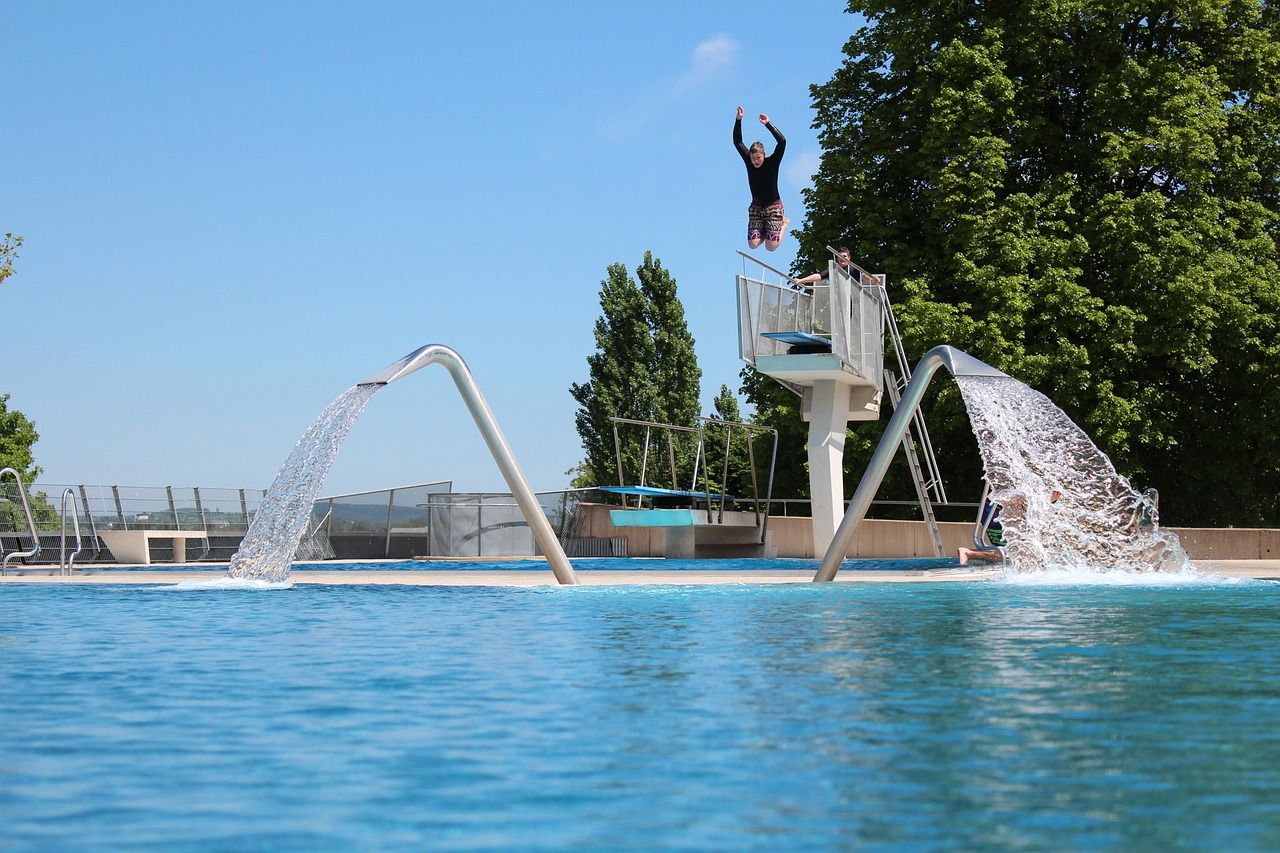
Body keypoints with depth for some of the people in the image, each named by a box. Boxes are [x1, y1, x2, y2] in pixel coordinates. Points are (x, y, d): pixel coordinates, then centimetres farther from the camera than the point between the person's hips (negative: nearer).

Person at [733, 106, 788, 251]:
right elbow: (737, 142, -5)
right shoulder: (749, 162, -5)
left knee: (771, 247, -10)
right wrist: (738, 120, -16)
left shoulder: (772, 163, -14)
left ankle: (783, 223, 20)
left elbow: (782, 141, -26)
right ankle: (765, 230, 23)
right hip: (756, 206, 3)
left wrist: (768, 124, -30)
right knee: (753, 244, -10)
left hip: (773, 206, -3)